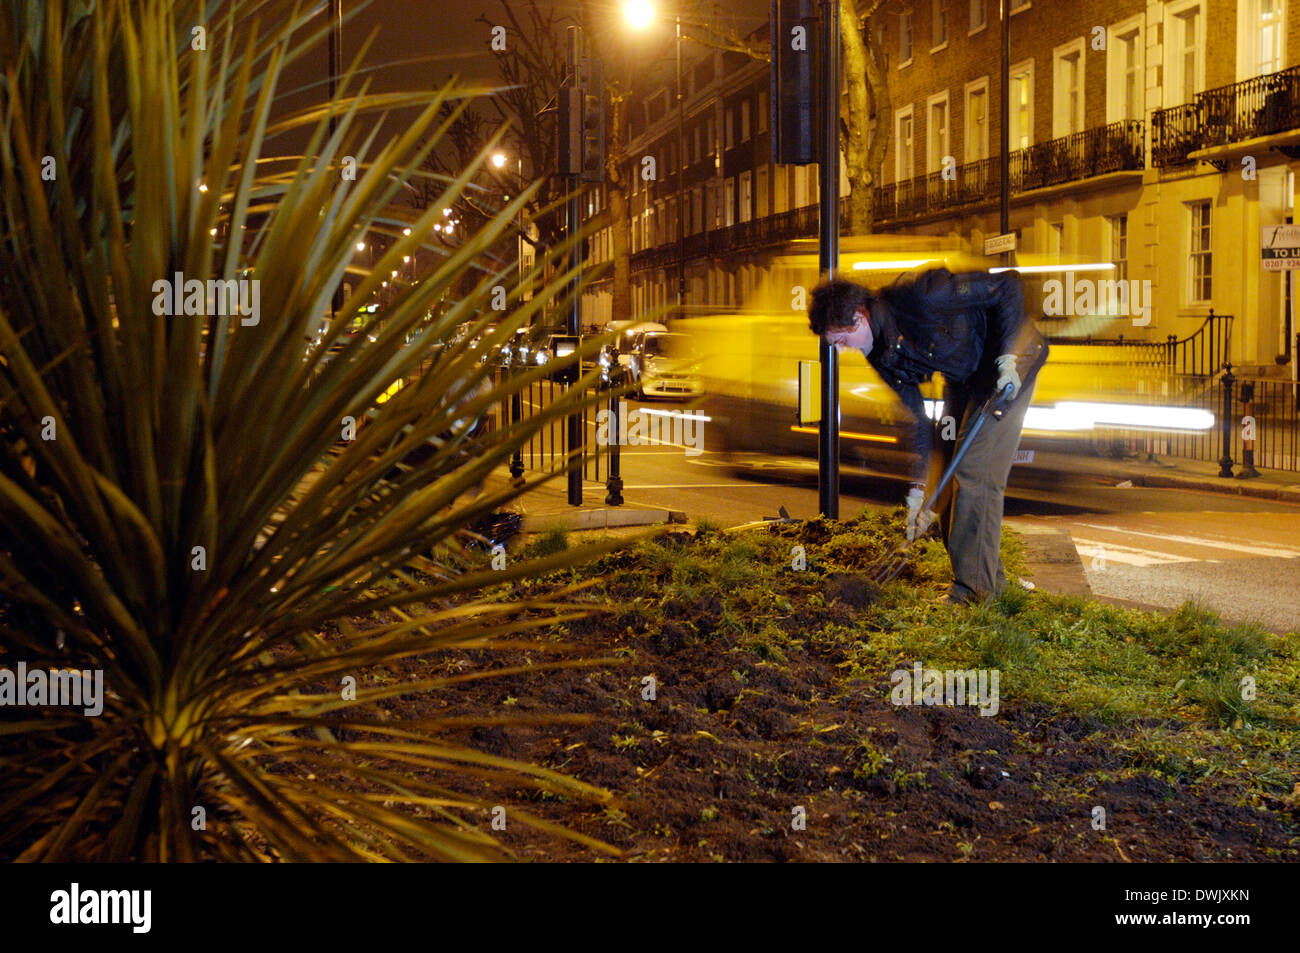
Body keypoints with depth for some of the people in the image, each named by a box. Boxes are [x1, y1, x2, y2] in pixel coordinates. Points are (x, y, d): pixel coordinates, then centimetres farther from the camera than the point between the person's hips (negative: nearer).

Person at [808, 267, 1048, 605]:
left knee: (975, 470, -16)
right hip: (963, 377, 9)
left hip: (1010, 359, -9)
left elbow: (1007, 285, -25)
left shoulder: (918, 295, -32)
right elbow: (916, 418, -2)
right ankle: (991, 578, 17)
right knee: (946, 469, 6)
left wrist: (1007, 357, -29)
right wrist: (918, 488, -8)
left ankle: (974, 589, -11)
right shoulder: (882, 355, -7)